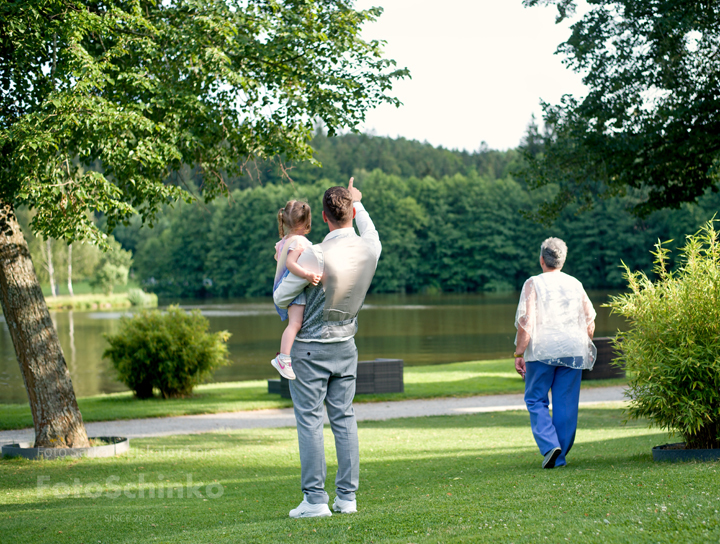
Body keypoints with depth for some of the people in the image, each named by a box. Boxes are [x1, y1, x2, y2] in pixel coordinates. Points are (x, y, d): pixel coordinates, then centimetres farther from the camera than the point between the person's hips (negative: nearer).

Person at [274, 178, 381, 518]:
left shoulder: (315, 255, -20)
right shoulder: (370, 248, -5)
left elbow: (281, 298, -10)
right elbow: (369, 230, 22)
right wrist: (358, 202, 37)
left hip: (310, 348, -5)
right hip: (345, 346, 5)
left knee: (310, 420, -3)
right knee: (344, 418, 9)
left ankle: (315, 499, -5)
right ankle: (347, 497, 9)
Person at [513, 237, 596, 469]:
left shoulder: (534, 284, -5)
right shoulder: (575, 284, 9)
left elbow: (526, 323, -11)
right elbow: (589, 322, 12)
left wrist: (519, 354, -6)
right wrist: (584, 348, 25)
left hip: (541, 352, -3)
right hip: (573, 351, 4)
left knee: (536, 400, 7)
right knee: (566, 404, 7)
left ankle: (549, 444, -12)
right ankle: (560, 456, 10)